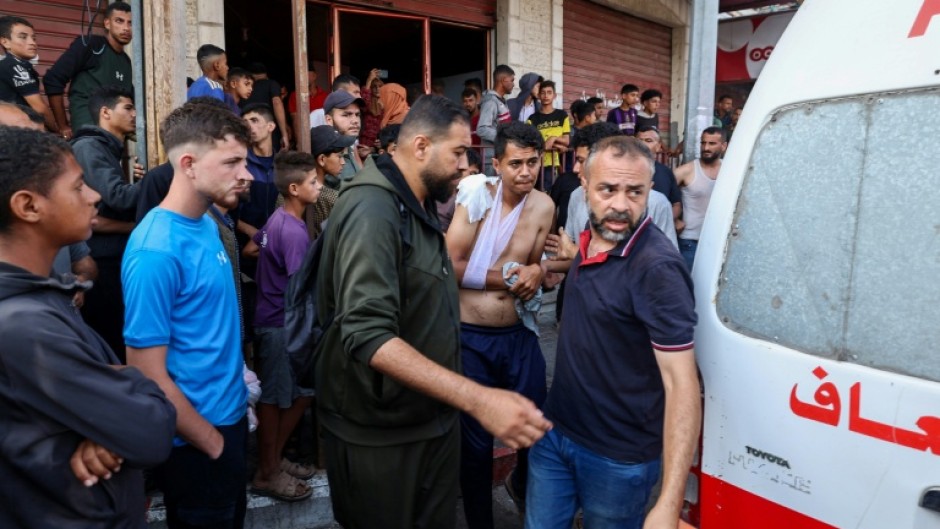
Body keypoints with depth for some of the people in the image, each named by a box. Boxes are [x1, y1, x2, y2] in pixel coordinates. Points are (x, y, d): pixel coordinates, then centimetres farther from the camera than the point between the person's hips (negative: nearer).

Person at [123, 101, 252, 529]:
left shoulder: (206, 225, 1)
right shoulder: (157, 252, -25)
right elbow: (148, 376, -22)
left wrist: (234, 403, 11)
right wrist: (213, 443, -13)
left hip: (229, 416, 8)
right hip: (196, 440, -8)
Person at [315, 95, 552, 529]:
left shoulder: (418, 206, 8)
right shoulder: (371, 209, -24)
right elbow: (369, 336, -34)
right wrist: (478, 400, -39)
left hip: (433, 418, 8)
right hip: (380, 432, -8)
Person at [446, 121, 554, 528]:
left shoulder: (543, 206, 1)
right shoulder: (477, 197, -11)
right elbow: (451, 267, -16)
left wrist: (535, 273, -10)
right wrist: (511, 277, -14)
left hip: (520, 333, 4)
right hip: (471, 338, -3)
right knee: (475, 440, 11)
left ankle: (522, 484, 48)